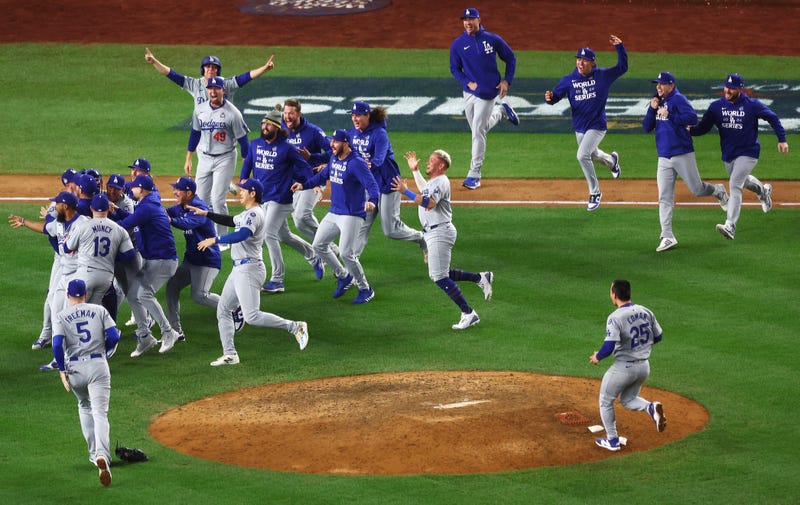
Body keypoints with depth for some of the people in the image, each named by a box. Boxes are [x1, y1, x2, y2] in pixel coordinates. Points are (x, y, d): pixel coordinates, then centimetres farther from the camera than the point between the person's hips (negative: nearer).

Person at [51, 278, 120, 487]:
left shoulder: (61, 317, 2)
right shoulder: (99, 311, 5)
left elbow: (57, 345, -10)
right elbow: (114, 336, -3)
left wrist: (62, 370, -4)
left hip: (74, 368, 1)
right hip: (98, 366, -1)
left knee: (84, 406, 27)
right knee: (100, 413, -8)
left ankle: (94, 452, 26)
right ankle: (102, 455, -30)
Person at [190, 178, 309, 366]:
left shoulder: (254, 214, -16)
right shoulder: (247, 214, 16)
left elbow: (242, 235, -33)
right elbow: (231, 221, 32)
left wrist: (215, 240, -32)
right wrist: (206, 213, 26)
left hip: (249, 268, -11)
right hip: (239, 270, 11)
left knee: (252, 316, -15)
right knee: (223, 310, 11)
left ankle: (295, 327, -9)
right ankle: (229, 354, 12)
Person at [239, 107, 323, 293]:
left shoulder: (286, 148, -11)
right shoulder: (255, 144, 6)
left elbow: (303, 166, -6)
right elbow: (248, 163, 17)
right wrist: (243, 179, 0)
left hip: (280, 198, -7)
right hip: (262, 197, 7)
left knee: (269, 234, -15)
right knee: (284, 235, 17)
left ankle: (277, 280, -12)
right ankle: (314, 258, 37)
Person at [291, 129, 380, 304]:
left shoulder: (356, 163, -19)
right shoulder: (334, 159, 8)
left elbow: (372, 183, -29)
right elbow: (324, 175, 26)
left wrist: (372, 200, -48)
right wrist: (304, 185, 18)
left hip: (352, 215, -9)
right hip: (334, 213, 9)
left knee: (346, 253, -16)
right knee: (318, 245, 14)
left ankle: (365, 289, 2)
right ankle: (343, 276, 30)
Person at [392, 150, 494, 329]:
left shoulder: (441, 182, -15)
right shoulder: (432, 182, 17)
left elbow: (428, 203, -31)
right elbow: (424, 191, 41)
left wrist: (406, 192, -31)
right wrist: (415, 171, 37)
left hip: (440, 232, -11)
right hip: (432, 233, 11)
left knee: (439, 277, -14)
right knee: (439, 274, 17)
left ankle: (468, 314, -13)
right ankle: (481, 278, 24)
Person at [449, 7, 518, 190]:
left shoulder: (493, 39, -4)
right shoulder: (458, 44, 0)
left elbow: (510, 59, 6)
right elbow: (454, 69, 6)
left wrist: (506, 81, -5)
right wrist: (468, 83, -10)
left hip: (488, 92, -4)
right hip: (469, 92, 4)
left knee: (478, 131, -9)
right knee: (478, 130, 15)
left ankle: (474, 175, -4)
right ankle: (501, 111, 44)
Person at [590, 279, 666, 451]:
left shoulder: (615, 318, -20)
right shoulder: (646, 312, 0)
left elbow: (609, 346, -25)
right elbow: (658, 337, 8)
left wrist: (597, 357, -5)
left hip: (623, 368, -6)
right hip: (644, 366, 6)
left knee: (606, 401, 17)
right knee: (627, 400, 26)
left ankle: (612, 440, 23)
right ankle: (651, 408, -4)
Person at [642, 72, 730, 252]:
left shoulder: (678, 100, -9)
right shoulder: (658, 102, 12)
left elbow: (692, 118, -23)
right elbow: (646, 127, 10)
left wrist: (669, 115, -22)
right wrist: (652, 109, -4)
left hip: (682, 155, -6)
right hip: (664, 158, 6)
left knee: (697, 190, 4)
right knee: (664, 198, -1)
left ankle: (718, 191, 37)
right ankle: (667, 237, -2)